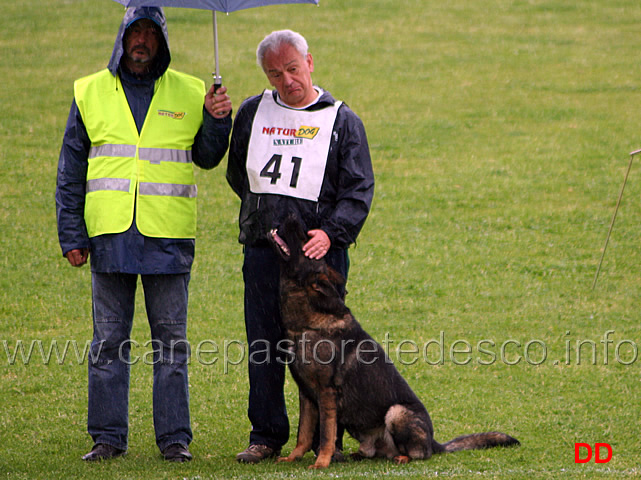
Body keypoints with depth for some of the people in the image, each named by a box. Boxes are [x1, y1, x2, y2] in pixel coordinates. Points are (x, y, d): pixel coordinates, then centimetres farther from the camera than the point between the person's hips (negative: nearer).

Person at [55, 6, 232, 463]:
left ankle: (175, 437, 6)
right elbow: (70, 172, 10)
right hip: (109, 234, 1)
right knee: (109, 340, 4)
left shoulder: (188, 93, 8)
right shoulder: (90, 92, 8)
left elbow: (206, 157, 14)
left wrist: (217, 120, -6)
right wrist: (72, 235, 4)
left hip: (168, 237, 0)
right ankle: (108, 436, 9)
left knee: (171, 339, 2)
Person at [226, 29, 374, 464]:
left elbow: (358, 191, -2)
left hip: (320, 249, -3)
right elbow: (237, 176, 25)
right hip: (262, 248, 3)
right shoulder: (252, 114, 13)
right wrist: (265, 209, 13)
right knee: (263, 346, 4)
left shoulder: (342, 121, 4)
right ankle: (266, 436, 13)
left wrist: (331, 232, -17)